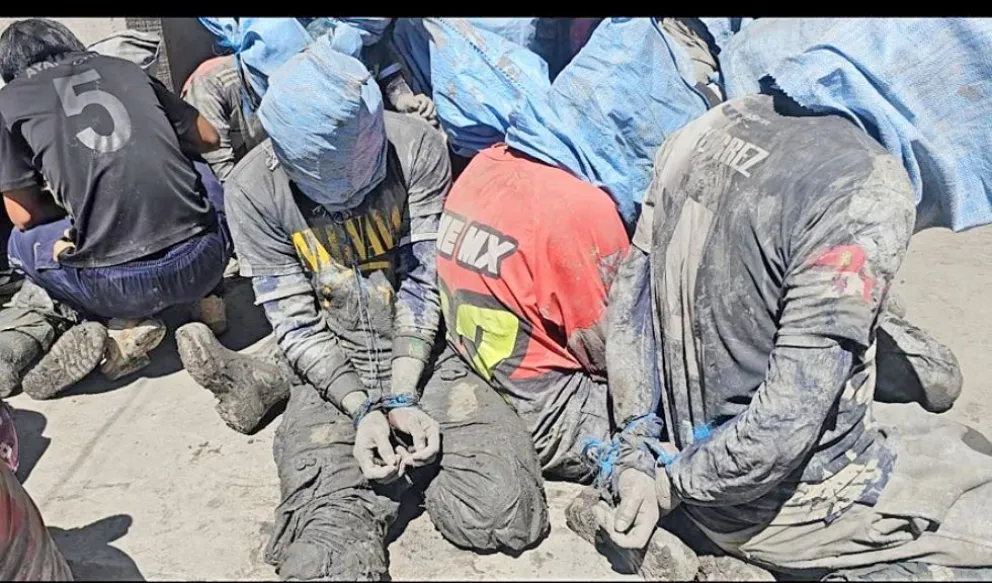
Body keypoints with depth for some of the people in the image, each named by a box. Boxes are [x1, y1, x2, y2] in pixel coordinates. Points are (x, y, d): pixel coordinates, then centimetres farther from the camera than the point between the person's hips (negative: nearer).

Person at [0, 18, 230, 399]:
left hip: (118, 283, -2)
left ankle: (125, 326, 7)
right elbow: (207, 139, 23)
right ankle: (202, 298, 14)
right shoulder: (123, 67, 18)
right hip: (203, 260, 3)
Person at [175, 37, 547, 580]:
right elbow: (296, 323, -8)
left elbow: (422, 281, -9)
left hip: (424, 355, 2)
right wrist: (365, 410, -20)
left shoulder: (417, 148, -10)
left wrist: (402, 398, -19)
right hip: (330, 371, -1)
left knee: (506, 514, -18)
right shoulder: (252, 189, -10)